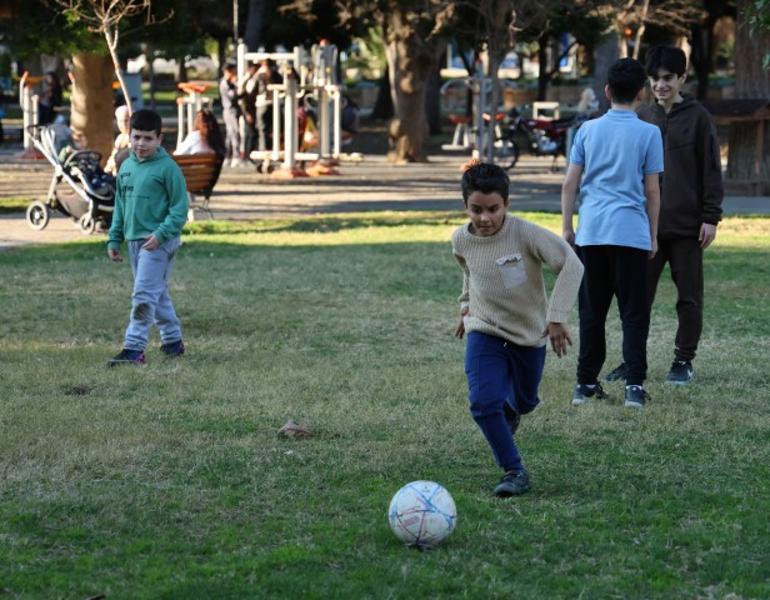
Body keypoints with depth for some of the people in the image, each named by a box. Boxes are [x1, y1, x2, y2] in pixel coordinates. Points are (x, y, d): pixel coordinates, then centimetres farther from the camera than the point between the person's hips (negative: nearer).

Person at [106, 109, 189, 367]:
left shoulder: (167, 168, -10)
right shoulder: (126, 167, 11)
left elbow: (179, 208, -11)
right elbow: (120, 206, 19)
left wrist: (161, 234, -22)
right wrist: (114, 239, 15)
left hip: (158, 242, -7)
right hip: (134, 240, 7)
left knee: (144, 294, -13)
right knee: (157, 294, 15)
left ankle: (134, 348, -13)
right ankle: (173, 340, 26)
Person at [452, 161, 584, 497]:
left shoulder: (526, 234, -24)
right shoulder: (461, 240, -10)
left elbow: (570, 265, -24)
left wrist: (556, 317, -26)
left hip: (529, 333, -1)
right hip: (484, 331, 1)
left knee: (524, 402, 19)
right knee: (483, 402, -21)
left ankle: (510, 411, 57)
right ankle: (514, 472, -10)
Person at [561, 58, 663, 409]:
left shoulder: (588, 130, 6)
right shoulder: (648, 133, -2)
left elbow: (570, 183, 5)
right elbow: (652, 190, 0)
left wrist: (566, 227, 12)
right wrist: (653, 235, 9)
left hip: (591, 232, 3)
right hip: (631, 232, -3)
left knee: (591, 311, 11)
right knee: (633, 313, 2)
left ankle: (586, 383, 12)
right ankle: (634, 386, -6)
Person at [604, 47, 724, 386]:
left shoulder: (697, 117, -2)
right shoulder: (642, 117, 9)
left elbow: (711, 170, -3)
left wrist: (711, 217, -8)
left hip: (687, 226, -3)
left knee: (689, 296, 4)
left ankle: (684, 361, 13)